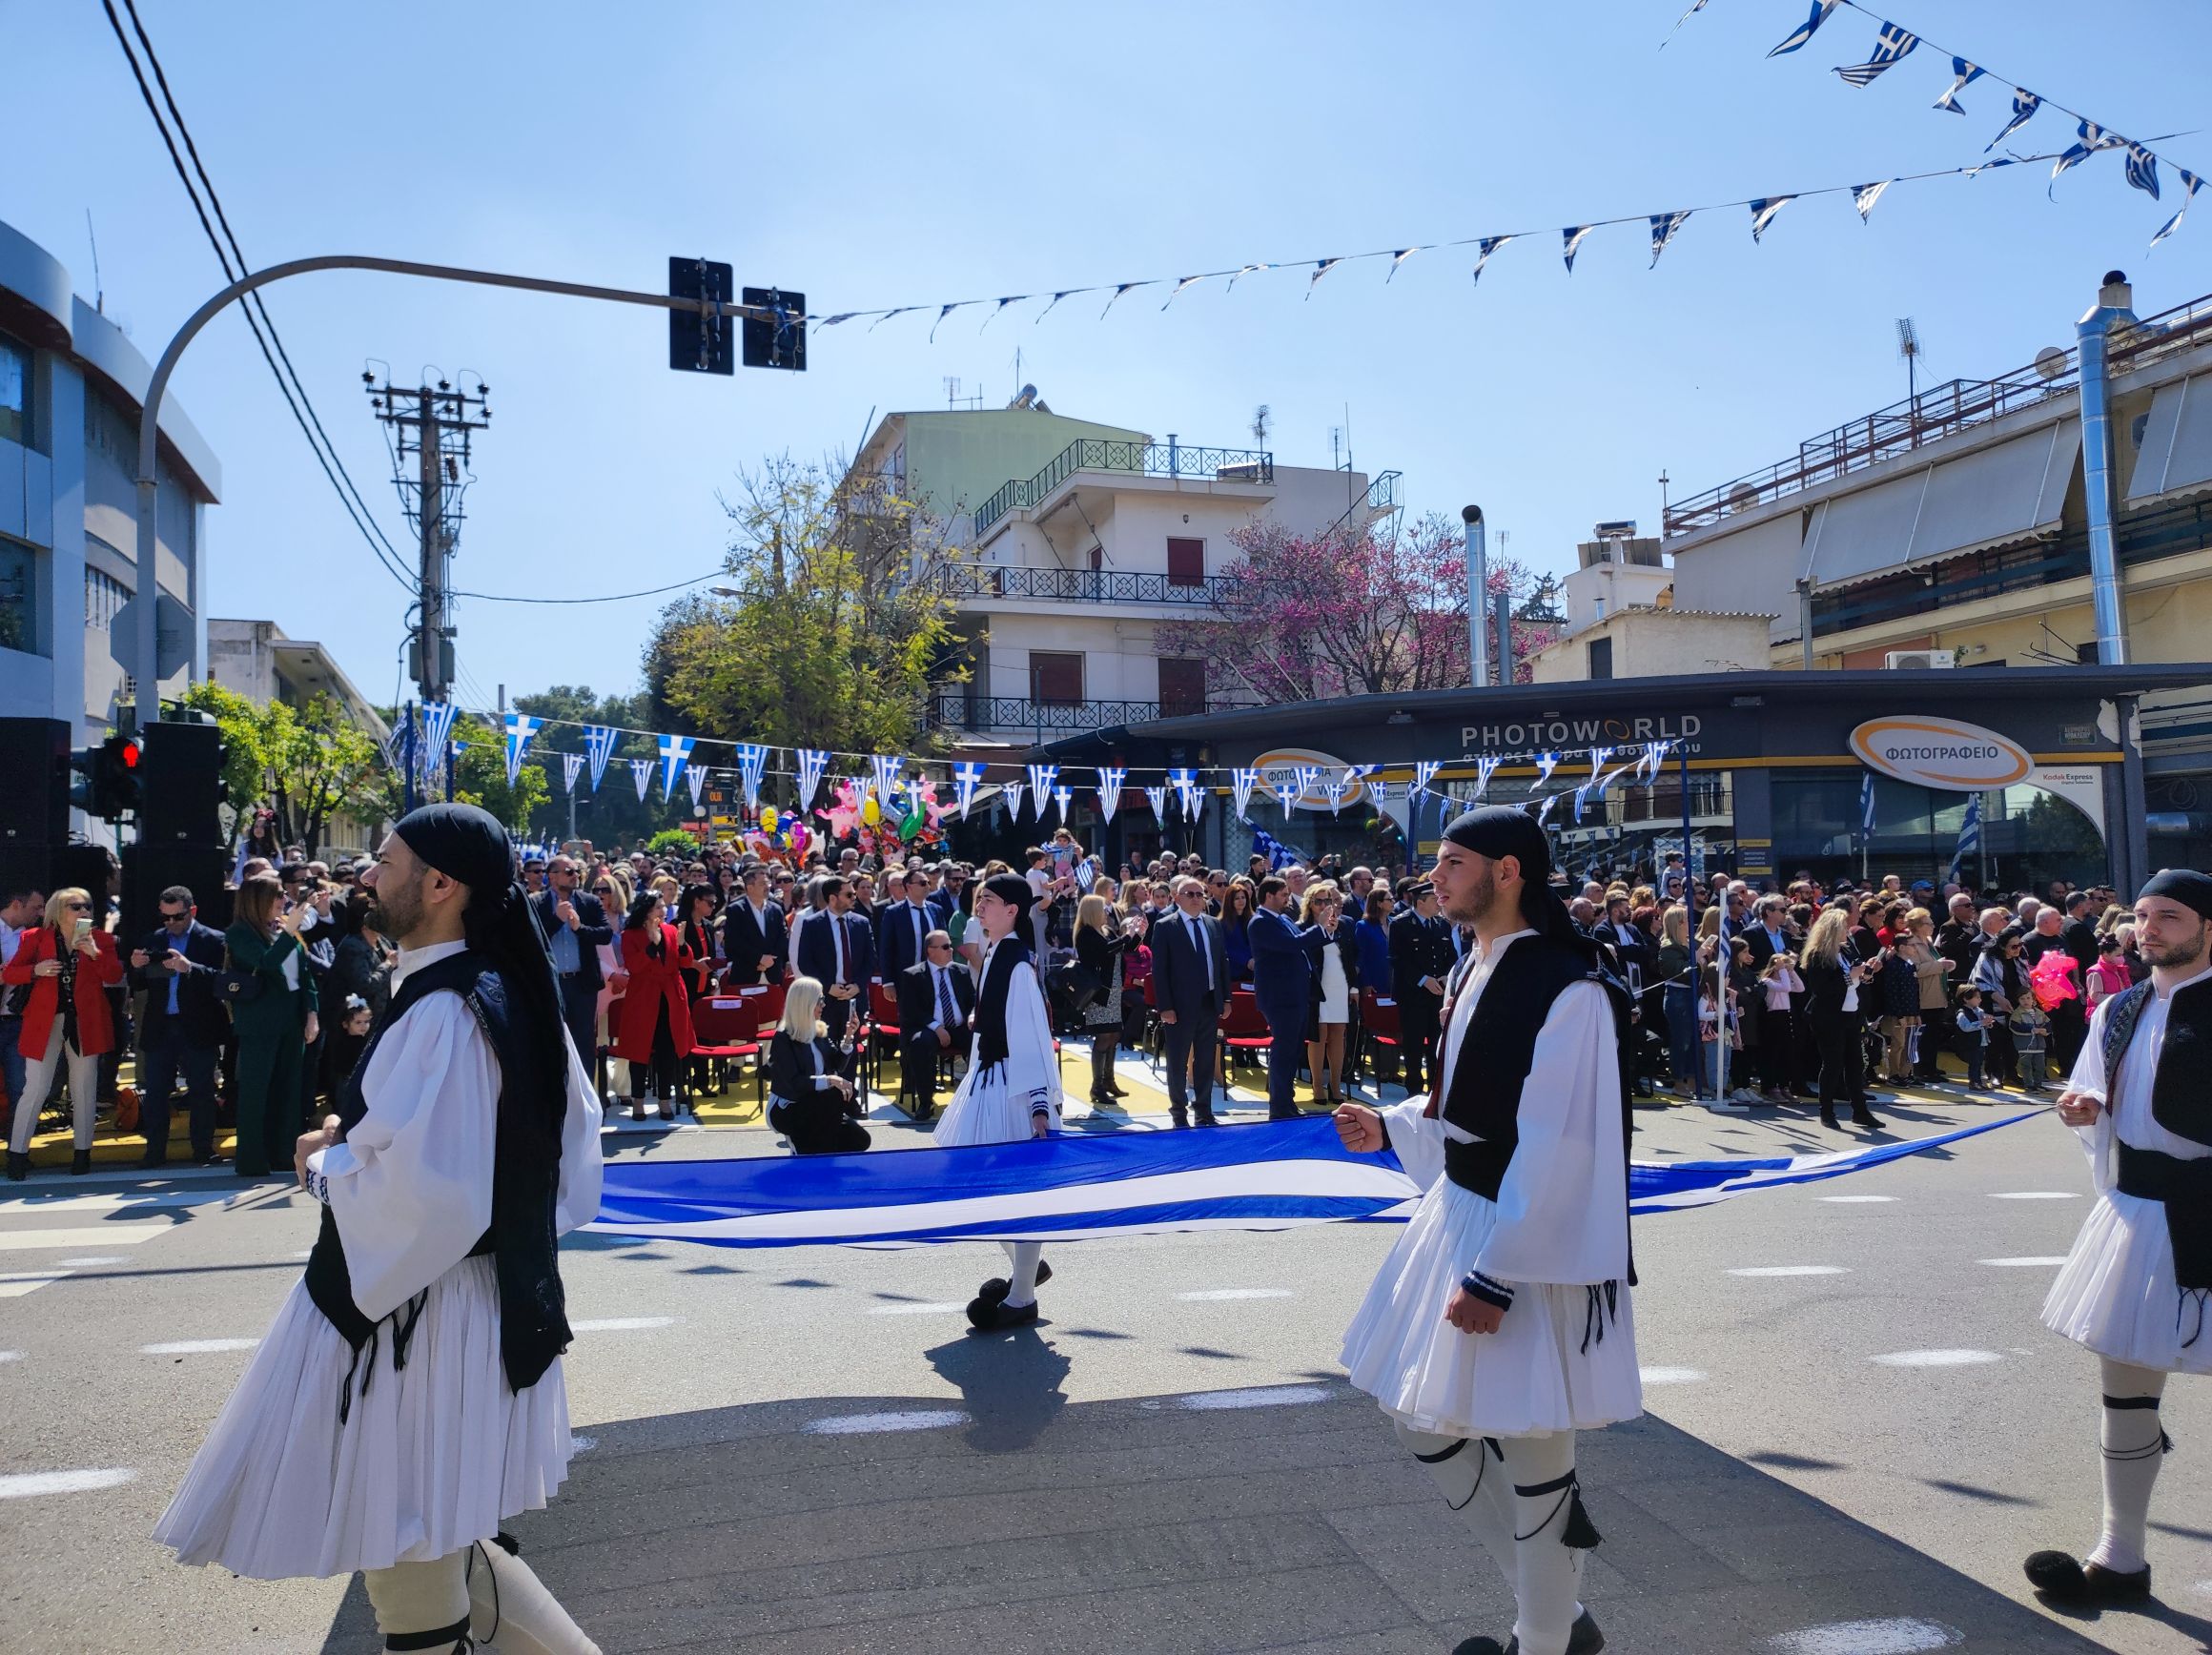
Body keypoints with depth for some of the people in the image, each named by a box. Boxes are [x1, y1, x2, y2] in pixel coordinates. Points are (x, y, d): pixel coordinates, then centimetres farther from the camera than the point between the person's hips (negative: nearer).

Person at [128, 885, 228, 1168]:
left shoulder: (213, 941, -3)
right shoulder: (153, 941, 10)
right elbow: (140, 985, 10)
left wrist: (189, 967, -27)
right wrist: (136, 967, -10)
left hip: (198, 1029, -4)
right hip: (159, 1028, 4)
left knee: (201, 1092, 2)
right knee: (154, 1092, 5)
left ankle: (203, 1152, 10)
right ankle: (155, 1152, 13)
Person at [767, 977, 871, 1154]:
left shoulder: (819, 1031, 4)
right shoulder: (783, 1039, -18)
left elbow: (838, 1066, 3)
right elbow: (793, 1082, -27)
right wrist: (829, 1080, -37)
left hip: (811, 1107, 7)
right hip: (785, 1110, -7)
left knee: (860, 1140, -6)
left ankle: (807, 1145, 12)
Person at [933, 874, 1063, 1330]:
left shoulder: (1018, 965, -18)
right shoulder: (992, 953, 8)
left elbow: (1035, 1037, -20)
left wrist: (1040, 1104, -21)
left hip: (1012, 1088, -9)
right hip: (986, 1081, 9)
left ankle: (1021, 1298, 13)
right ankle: (1025, 1265, 35)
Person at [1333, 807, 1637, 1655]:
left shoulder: (1565, 989, -20)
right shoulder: (1474, 967, 7)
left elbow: (1555, 1149, -23)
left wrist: (1495, 1275, -22)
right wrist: (1391, 1126, 6)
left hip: (1531, 1242, -9)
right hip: (1457, 1212, 10)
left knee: (1527, 1446, 6)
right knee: (1426, 1419, 17)